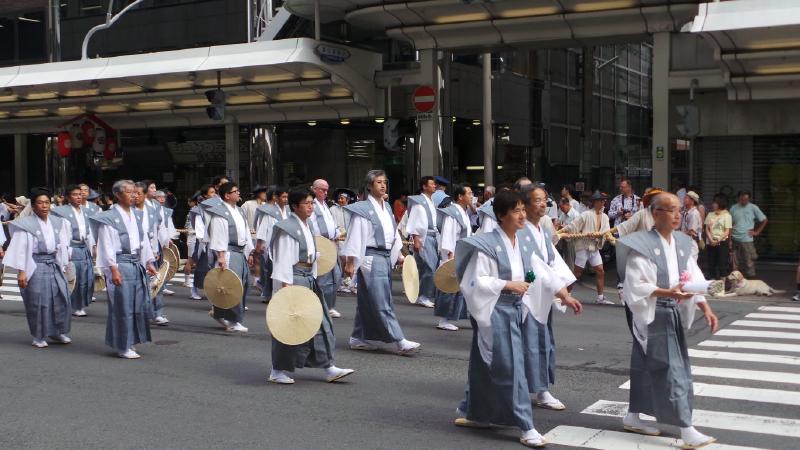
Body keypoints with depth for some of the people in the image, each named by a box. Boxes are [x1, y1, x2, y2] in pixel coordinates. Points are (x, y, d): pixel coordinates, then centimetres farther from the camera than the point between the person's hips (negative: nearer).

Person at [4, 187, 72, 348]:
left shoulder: (58, 223, 5)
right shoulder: (26, 224, -9)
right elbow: (20, 249, -9)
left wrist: (63, 266, 10)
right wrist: (21, 271, -13)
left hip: (54, 265, 5)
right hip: (36, 267, -5)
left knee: (60, 298, 4)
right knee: (38, 301, 1)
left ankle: (58, 332, 20)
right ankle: (39, 337, 14)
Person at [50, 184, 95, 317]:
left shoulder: (84, 210, 12)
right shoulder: (63, 211, -7)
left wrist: (92, 246, 12)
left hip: (85, 248, 6)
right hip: (73, 248, -6)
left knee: (88, 279, 6)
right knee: (74, 279, -1)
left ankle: (82, 305, 21)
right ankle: (75, 307, 10)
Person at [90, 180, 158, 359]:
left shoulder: (136, 215, 12)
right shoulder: (110, 217, -8)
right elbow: (107, 245, -12)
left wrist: (149, 262, 13)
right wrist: (113, 269, -17)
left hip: (137, 264, 7)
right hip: (120, 265, -7)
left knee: (138, 305, 9)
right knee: (123, 307, -2)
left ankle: (130, 342, 22)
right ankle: (122, 347, 7)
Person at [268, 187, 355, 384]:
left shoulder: (307, 226, 14)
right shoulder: (287, 228, -13)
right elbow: (283, 259, -17)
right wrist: (285, 285, -21)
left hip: (309, 280, 9)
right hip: (293, 280, -9)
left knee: (320, 323, 7)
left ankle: (328, 368, 11)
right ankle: (278, 371, 11)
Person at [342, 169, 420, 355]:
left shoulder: (386, 207, 13)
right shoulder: (363, 209, -9)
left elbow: (393, 235, 19)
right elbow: (355, 237, -11)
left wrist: (399, 256, 14)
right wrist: (349, 263, -12)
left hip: (386, 257, 8)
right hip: (371, 258, -8)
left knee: (367, 301, 13)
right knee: (381, 302, -7)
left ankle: (358, 339, 21)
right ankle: (399, 342, -9)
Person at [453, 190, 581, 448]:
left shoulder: (522, 246, 10)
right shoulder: (487, 245, -13)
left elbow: (542, 273, 13)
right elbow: (476, 281, -16)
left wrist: (565, 296, 9)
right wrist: (508, 285, -18)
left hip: (515, 310, 7)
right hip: (494, 311, -7)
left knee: (485, 366, 16)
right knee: (511, 366, -7)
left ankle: (471, 413, 30)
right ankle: (526, 427, -3)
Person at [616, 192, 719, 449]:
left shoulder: (681, 243, 9)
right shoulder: (643, 245, -13)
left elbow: (694, 277, 7)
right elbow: (637, 286, -16)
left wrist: (705, 308, -3)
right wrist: (668, 292, -28)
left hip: (673, 312, 7)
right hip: (651, 313, -7)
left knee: (646, 365, 15)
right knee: (670, 368, -9)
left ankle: (633, 417, 27)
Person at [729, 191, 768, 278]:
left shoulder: (753, 208, 2)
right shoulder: (734, 208, 6)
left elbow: (764, 220, 10)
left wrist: (757, 232, 4)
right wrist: (729, 238, 1)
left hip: (747, 239, -2)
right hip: (734, 240, 2)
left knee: (749, 264, -3)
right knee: (736, 265, 6)